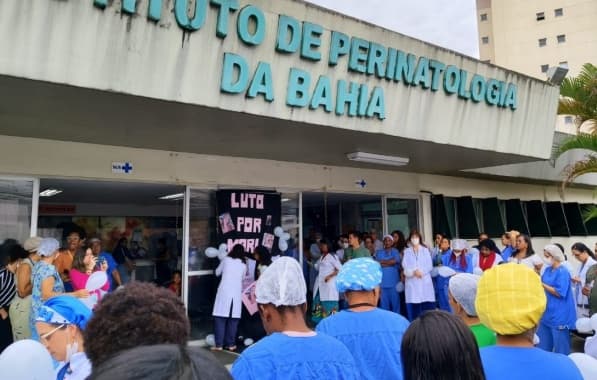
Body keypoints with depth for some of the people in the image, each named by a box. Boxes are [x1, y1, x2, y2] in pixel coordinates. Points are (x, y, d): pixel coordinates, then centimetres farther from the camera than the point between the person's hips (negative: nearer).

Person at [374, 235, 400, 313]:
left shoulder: (395, 251, 9)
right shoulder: (379, 252, 13)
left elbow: (395, 261, -10)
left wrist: (382, 261, 0)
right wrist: (389, 263, -4)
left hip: (393, 282, -1)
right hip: (382, 282, 1)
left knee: (395, 302, 0)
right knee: (384, 303, 2)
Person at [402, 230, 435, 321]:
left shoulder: (425, 250, 11)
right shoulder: (407, 251, 11)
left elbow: (429, 265, 3)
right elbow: (405, 266, 1)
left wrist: (421, 272, -13)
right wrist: (414, 272, -15)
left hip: (425, 281, 0)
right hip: (412, 282, 0)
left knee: (427, 306, -4)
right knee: (413, 306, -3)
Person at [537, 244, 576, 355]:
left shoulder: (563, 272, -15)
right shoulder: (547, 269, 8)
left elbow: (560, 293, -21)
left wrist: (542, 284, -20)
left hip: (559, 316, -8)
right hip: (547, 314, 8)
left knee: (560, 348, 4)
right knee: (542, 345, 16)